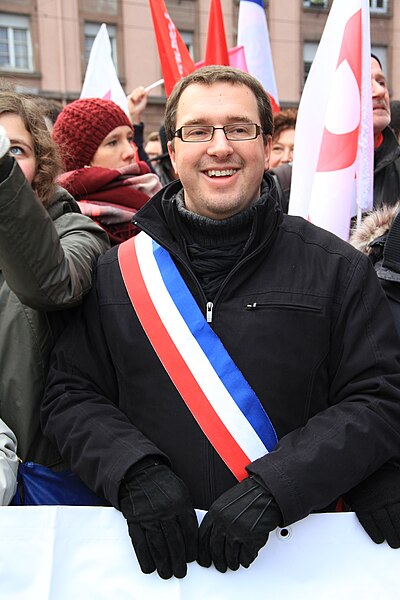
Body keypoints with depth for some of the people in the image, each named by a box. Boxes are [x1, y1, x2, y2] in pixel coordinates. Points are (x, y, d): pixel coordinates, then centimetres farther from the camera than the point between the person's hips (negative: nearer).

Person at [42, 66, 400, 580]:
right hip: (159, 557, 1)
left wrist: (271, 488, -17)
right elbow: (70, 394, 3)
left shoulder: (337, 270, -2)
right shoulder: (118, 272, 2)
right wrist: (136, 472, -14)